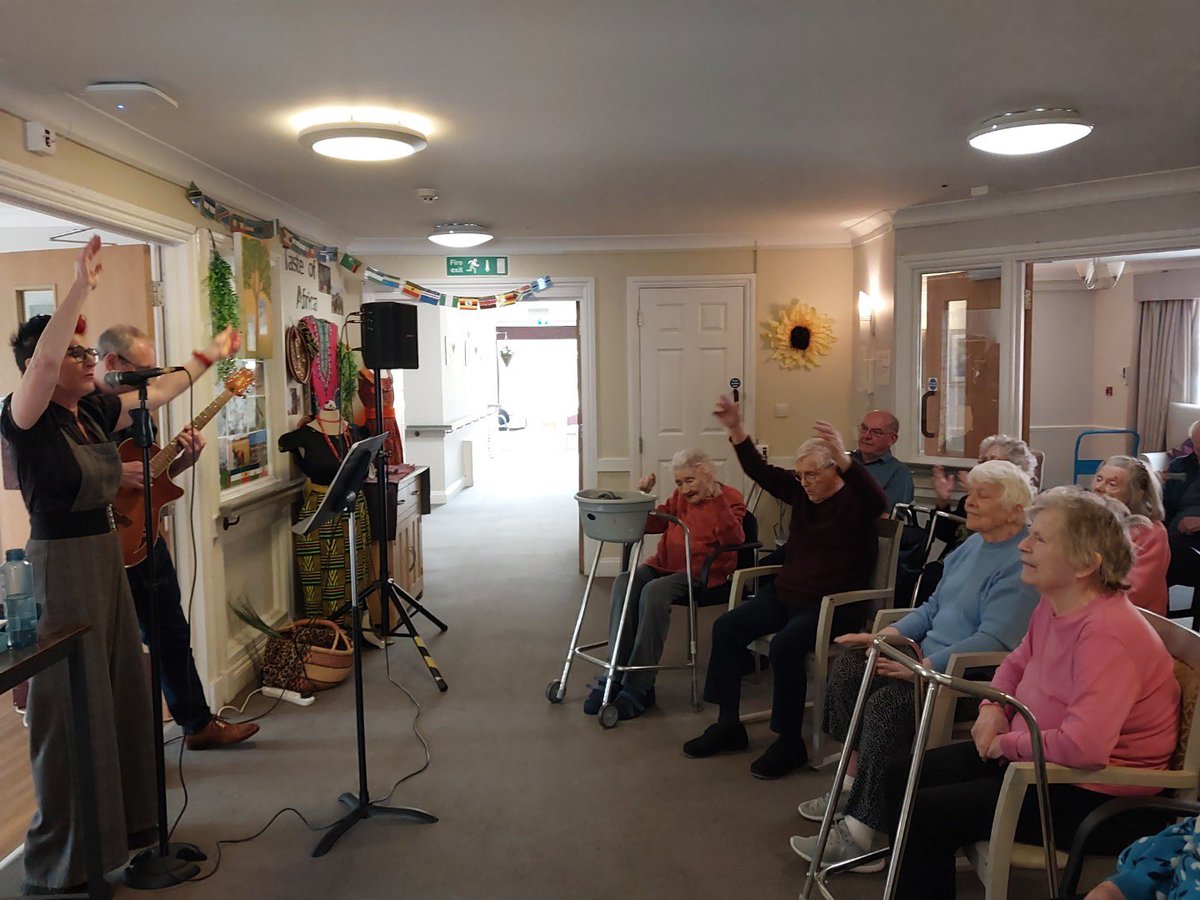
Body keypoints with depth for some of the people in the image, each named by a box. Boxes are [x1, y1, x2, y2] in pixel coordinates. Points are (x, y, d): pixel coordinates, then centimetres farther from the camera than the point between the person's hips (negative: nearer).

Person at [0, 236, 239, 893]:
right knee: (71, 709, -1)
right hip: (59, 567, -8)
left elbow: (160, 392, 19)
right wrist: (80, 289, -39)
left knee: (123, 693, 17)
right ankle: (59, 864, 14)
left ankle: (122, 825, 34)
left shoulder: (92, 412, 7)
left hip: (108, 558, 8)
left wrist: (211, 355, 26)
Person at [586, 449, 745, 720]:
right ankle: (615, 675, -25)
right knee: (624, 583, -25)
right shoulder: (679, 497, 19)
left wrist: (717, 497, -25)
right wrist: (642, 495, 8)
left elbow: (733, 540, -16)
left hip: (701, 571, -6)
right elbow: (651, 524, 25)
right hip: (665, 565, 6)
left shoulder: (730, 498, 0)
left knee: (654, 591, -34)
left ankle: (639, 686, -28)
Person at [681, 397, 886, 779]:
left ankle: (790, 742, -13)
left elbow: (877, 501, -33)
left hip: (833, 605, -7)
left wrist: (844, 458, -49)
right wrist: (736, 429, -4)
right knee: (727, 627, -6)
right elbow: (759, 471, 8)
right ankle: (728, 725, 3)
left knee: (785, 646, -31)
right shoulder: (800, 491, 8)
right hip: (785, 593, 8)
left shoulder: (853, 501, -10)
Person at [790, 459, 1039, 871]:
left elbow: (994, 640, -26)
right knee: (849, 665, -1)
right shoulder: (974, 544, 14)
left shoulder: (1021, 564, -17)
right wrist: (886, 635, 5)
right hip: (929, 653, 10)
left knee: (886, 705, -29)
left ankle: (860, 833, -19)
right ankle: (853, 786, 4)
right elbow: (934, 605, 18)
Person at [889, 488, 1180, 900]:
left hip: (1089, 795, -9)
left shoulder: (1107, 634, -28)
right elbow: (1018, 663, 21)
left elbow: (1084, 746, -37)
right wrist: (993, 707, 1)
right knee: (905, 779, 6)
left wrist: (1007, 744, -20)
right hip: (1034, 757, 9)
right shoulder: (1053, 604, 1)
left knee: (925, 815, -16)